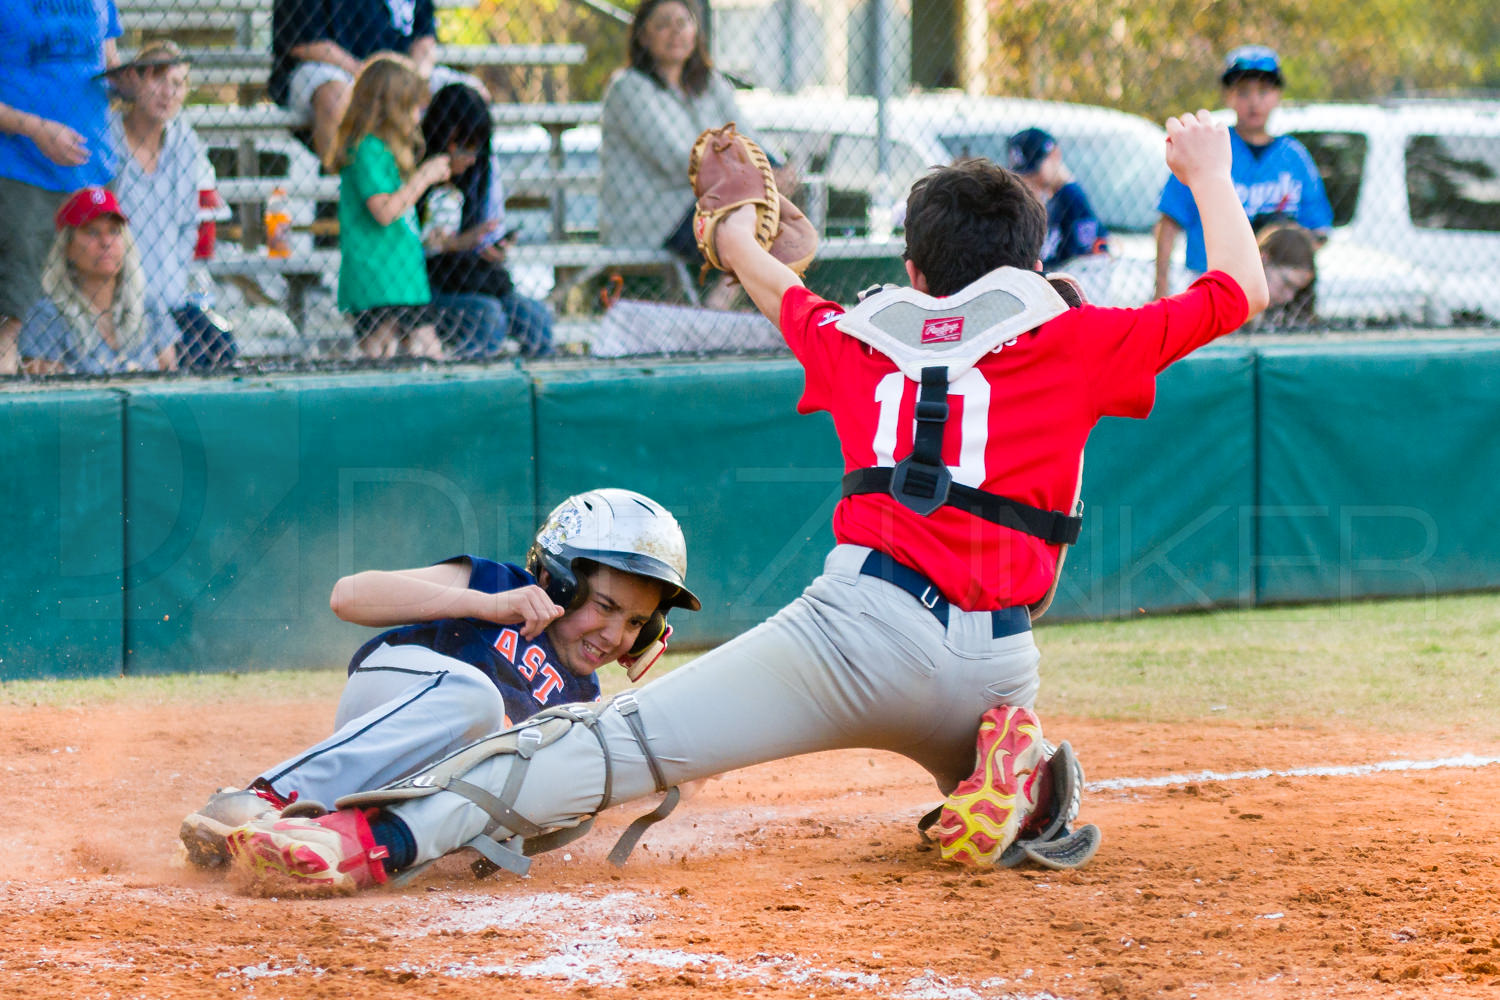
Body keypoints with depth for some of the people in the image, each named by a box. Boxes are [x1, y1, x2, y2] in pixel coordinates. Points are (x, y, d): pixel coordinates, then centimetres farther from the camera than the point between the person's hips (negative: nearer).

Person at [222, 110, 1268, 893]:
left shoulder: (860, 342, 19)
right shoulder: (1073, 342, 14)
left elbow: (768, 282, 40)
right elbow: (1240, 291, 21)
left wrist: (734, 220, 62)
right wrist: (1210, 175, 39)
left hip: (871, 619, -1)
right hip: (997, 660, 1)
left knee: (621, 741, -11)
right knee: (1012, 811, 33)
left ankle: (391, 834, -30)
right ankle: (1016, 775, -5)